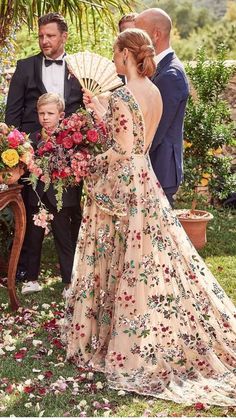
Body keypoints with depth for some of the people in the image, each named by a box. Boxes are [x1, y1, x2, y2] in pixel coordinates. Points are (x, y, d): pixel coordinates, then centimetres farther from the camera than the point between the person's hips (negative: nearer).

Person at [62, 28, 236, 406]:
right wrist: (98, 110, 18)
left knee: (123, 261, 3)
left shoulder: (122, 96, -18)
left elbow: (122, 150, -19)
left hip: (122, 184, -8)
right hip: (146, 180, 8)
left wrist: (93, 164, -2)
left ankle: (127, 345, 15)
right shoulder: (155, 93, 7)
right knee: (154, 255, 12)